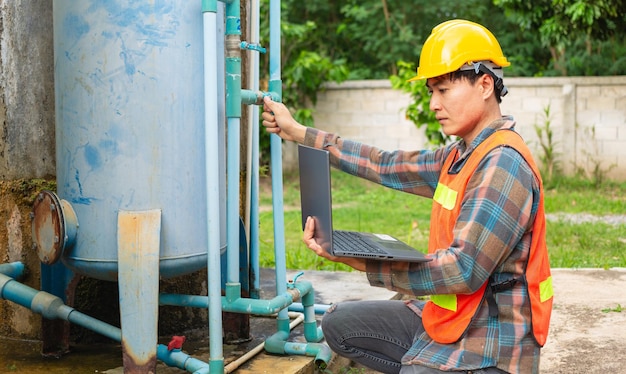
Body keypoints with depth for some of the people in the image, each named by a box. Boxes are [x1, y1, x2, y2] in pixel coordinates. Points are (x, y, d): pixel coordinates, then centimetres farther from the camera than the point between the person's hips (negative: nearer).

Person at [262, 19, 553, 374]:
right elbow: (388, 166, 11)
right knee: (339, 324, 12)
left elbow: (463, 271, -26)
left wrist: (357, 260, -29)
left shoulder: (503, 165, -21)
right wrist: (299, 133, 14)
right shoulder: (461, 155, 7)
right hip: (446, 319, 9)